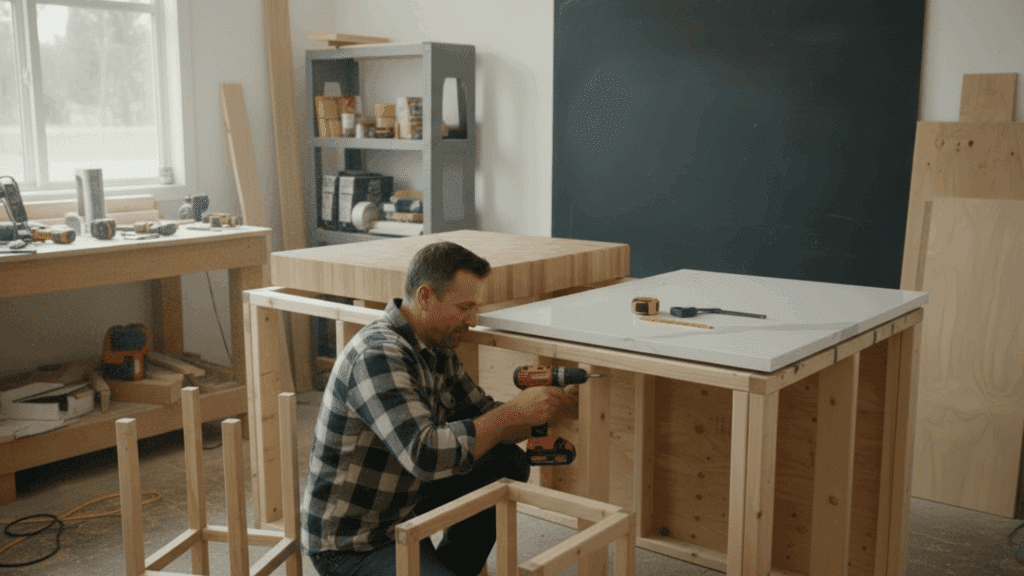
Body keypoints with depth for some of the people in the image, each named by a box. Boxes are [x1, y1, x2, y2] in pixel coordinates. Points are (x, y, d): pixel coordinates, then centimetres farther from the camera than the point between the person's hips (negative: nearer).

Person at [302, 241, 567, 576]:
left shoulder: (437, 348, 3)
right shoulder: (377, 356, -26)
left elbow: (480, 415, 12)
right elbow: (425, 455, -36)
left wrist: (535, 415, -8)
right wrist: (512, 413, -28)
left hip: (406, 506, 9)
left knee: (509, 464, 7)